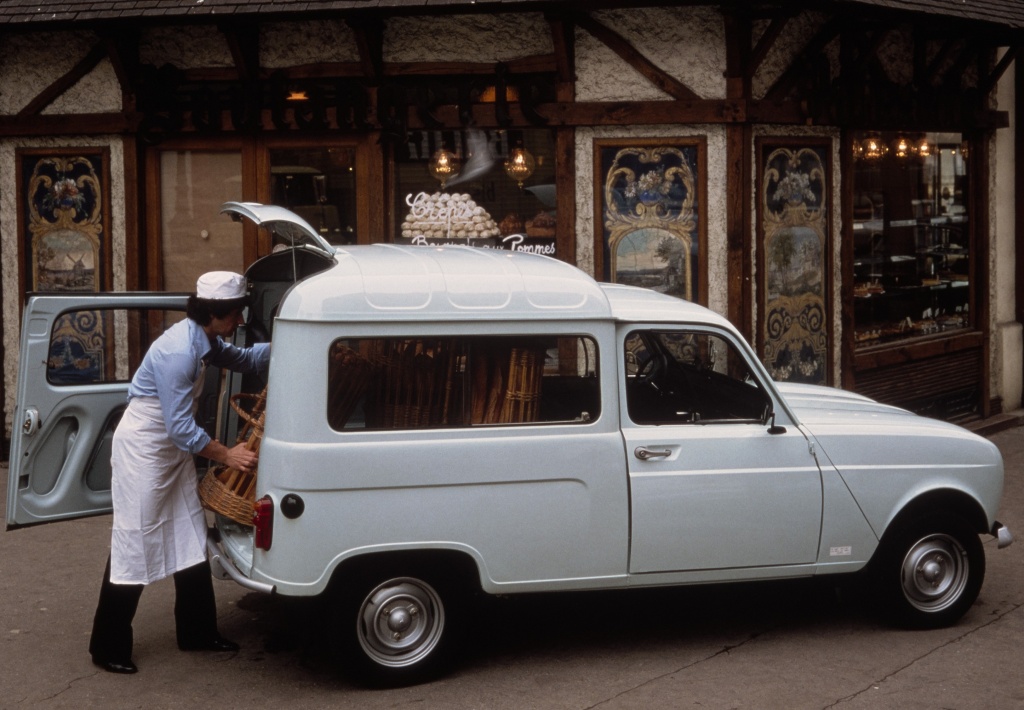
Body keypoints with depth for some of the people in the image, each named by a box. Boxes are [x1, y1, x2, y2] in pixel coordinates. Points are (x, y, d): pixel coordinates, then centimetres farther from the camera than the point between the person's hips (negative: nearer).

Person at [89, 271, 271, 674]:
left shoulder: (205, 341, 0)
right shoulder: (178, 352, -28)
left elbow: (242, 360, 20)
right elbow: (181, 427, -27)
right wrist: (226, 455, -20)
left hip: (173, 446, 10)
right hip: (142, 447, -10)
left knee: (189, 538, 12)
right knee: (134, 542, -4)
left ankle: (197, 632, 22)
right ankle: (108, 647, 5)